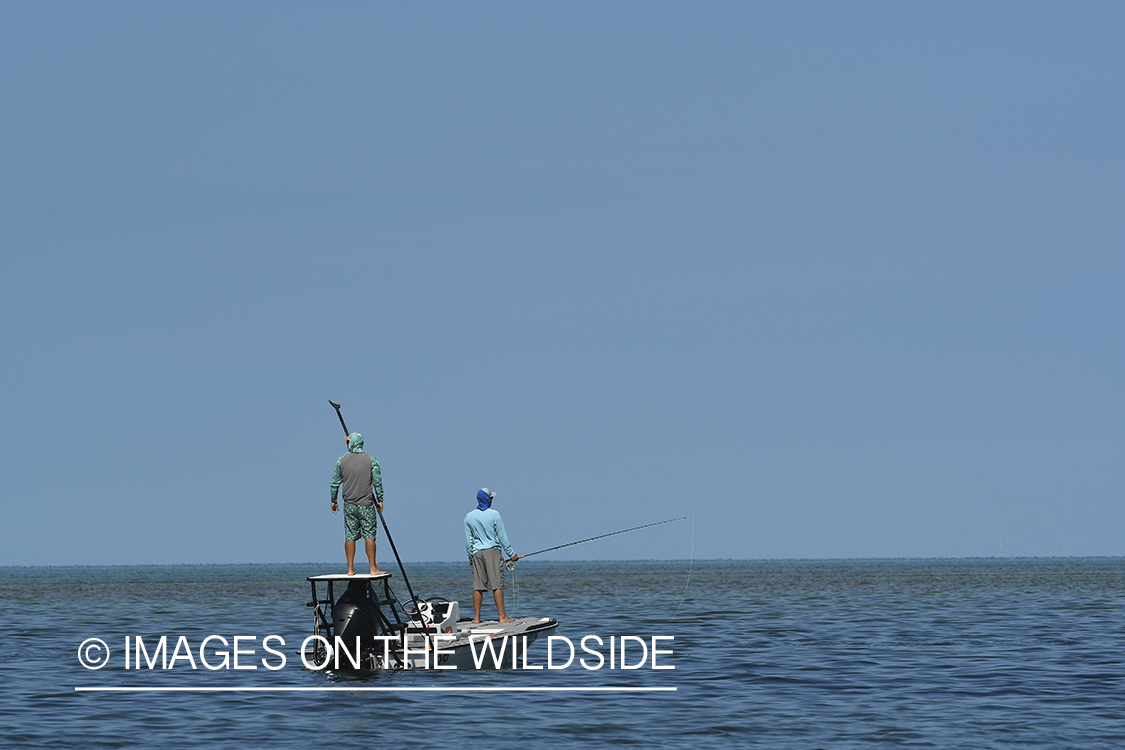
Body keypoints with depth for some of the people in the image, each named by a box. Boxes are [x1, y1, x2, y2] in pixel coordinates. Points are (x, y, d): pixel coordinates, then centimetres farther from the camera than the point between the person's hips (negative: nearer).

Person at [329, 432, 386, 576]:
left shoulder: (342, 460, 1)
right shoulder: (370, 460, -3)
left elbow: (335, 482, 6)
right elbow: (378, 482, -3)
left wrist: (333, 501, 17)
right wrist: (380, 500, 6)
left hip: (349, 504, 2)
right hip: (366, 504, -2)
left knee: (350, 536, 5)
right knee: (369, 535, -1)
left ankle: (350, 569, 6)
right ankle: (373, 568, -3)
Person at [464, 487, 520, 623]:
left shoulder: (469, 516, 7)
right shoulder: (494, 515, -6)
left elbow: (468, 540, 11)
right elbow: (502, 537, -4)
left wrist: (470, 558, 20)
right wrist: (511, 554, 5)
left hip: (476, 552, 4)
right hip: (492, 551, -4)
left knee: (477, 586, 5)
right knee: (497, 585, -6)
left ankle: (476, 617, 4)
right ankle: (502, 616, -9)